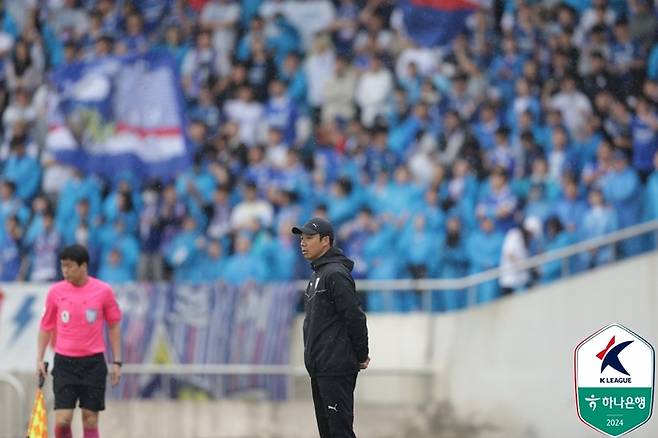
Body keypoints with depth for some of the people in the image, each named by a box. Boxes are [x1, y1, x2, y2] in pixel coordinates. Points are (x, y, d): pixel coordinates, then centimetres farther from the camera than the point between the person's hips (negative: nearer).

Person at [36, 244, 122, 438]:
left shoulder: (103, 291, -4)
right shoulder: (55, 292, 0)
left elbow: (114, 325, 5)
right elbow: (46, 327, 11)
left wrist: (116, 362, 2)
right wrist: (39, 359, 5)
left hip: (93, 362, -1)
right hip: (64, 362, 1)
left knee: (90, 420, 1)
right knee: (62, 420, -8)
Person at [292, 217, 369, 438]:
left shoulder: (336, 274, -14)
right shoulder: (317, 274, 18)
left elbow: (355, 317, -18)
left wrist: (361, 357, -11)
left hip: (336, 369, -10)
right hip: (319, 368, 10)